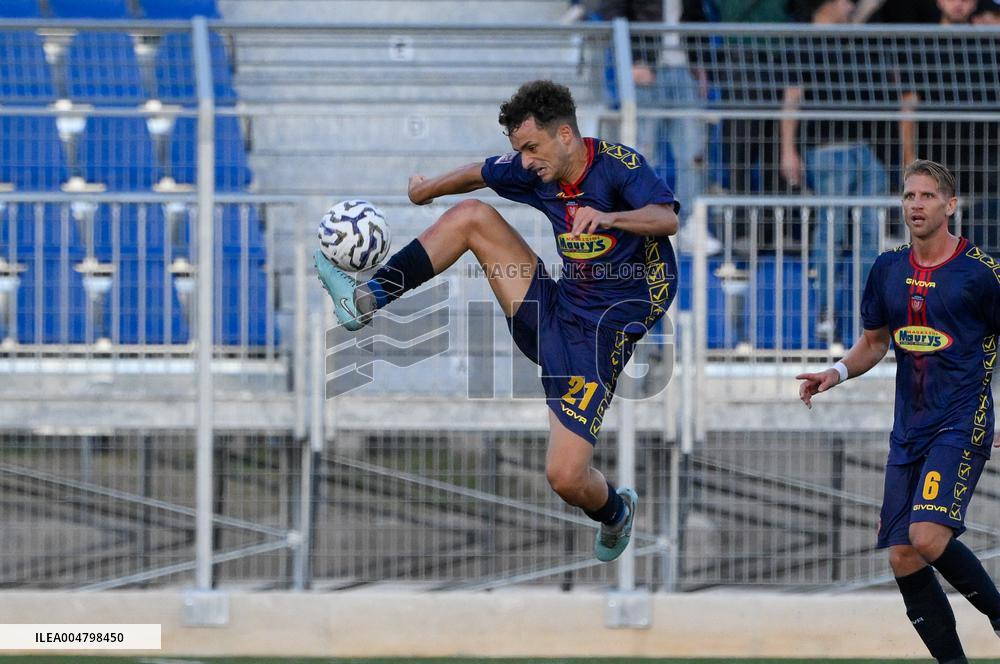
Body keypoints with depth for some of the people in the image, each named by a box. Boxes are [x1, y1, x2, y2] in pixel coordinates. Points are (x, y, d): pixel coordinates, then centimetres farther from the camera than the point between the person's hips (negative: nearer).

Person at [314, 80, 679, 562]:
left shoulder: (617, 164, -18)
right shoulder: (534, 171, 1)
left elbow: (667, 218, -34)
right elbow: (480, 175, 21)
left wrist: (609, 217, -51)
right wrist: (429, 189, 37)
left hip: (599, 338, -7)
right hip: (551, 312, 7)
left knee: (565, 478, -17)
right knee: (472, 216, -1)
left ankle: (615, 512, 20)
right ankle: (369, 300, 3)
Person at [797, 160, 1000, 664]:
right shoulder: (887, 270, 9)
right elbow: (874, 342, 21)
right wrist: (838, 372, 2)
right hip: (909, 430, 6)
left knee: (927, 536, -24)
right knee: (902, 558, 1)